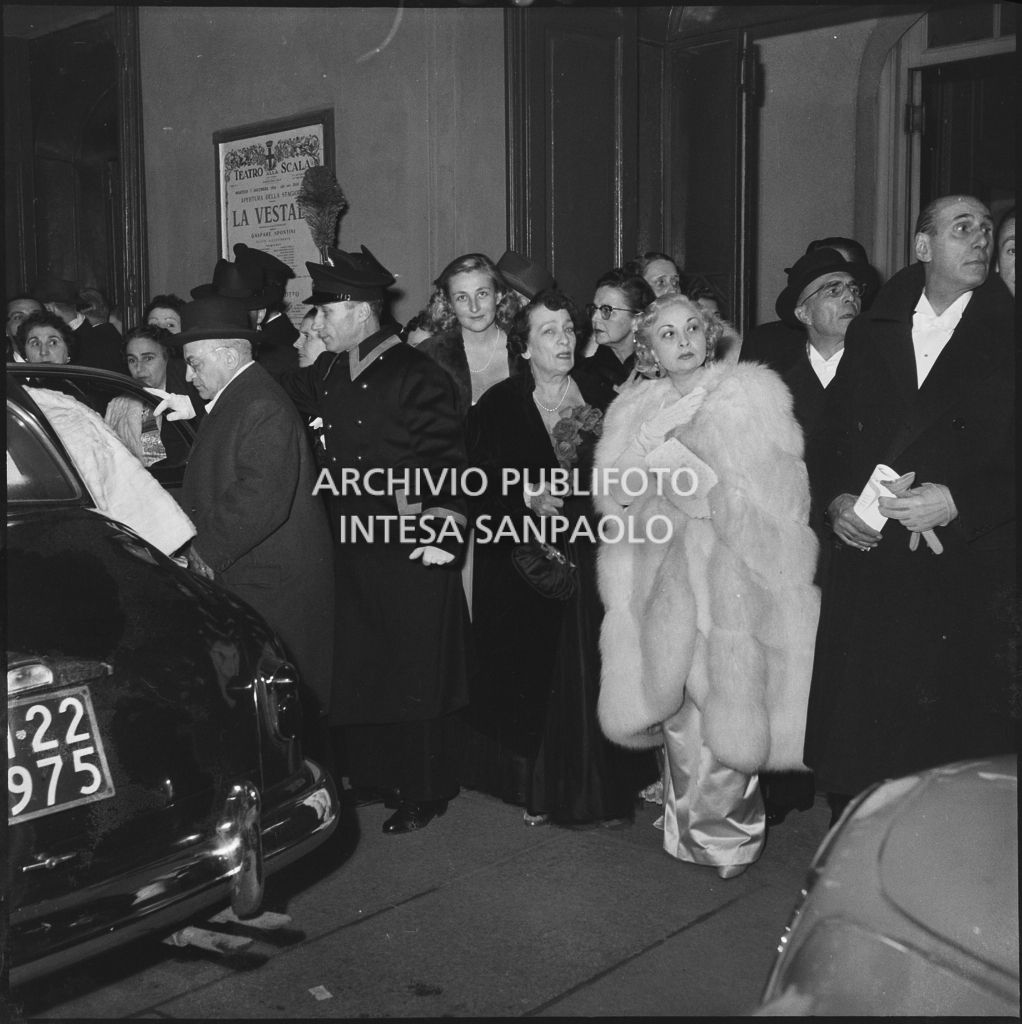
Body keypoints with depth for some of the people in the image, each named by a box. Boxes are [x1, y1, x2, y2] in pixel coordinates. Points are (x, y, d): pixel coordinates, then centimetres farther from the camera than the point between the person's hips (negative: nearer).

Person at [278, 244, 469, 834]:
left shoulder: (417, 376, -11)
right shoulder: (326, 375, 10)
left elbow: (447, 460, -13)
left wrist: (442, 535, -18)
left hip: (410, 553, -7)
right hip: (351, 546, 7)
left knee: (414, 670, 3)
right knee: (356, 668, 14)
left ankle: (423, 793, 17)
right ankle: (372, 777, 30)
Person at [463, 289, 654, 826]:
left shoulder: (598, 398, 8)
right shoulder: (497, 406, -1)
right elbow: (481, 489, -5)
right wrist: (526, 500, -20)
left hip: (591, 560, 3)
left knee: (591, 673, 3)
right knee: (535, 677, 1)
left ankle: (595, 785, 19)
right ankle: (538, 788, 16)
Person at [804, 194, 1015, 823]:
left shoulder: (1006, 335, 3)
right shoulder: (870, 333, 13)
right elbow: (830, 436, 15)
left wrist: (957, 500, -15)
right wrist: (837, 499, -2)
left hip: (966, 575, -2)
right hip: (868, 558, 3)